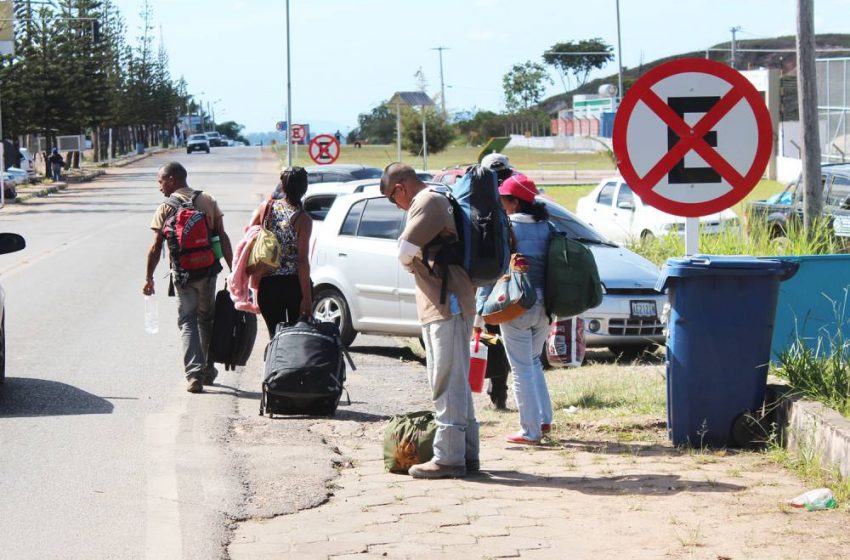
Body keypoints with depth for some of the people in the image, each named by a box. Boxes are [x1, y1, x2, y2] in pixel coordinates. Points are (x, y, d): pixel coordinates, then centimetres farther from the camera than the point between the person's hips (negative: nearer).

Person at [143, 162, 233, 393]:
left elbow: (156, 247, -8)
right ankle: (208, 370, 25)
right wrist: (233, 268, 2)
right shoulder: (208, 201, 4)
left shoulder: (165, 209, -6)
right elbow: (222, 237, 0)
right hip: (208, 270, 3)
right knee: (207, 318, 19)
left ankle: (194, 374, -10)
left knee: (187, 322, 2)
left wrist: (149, 277, 0)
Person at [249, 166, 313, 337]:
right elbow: (303, 261, -14)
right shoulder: (303, 220, -11)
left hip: (268, 285, 2)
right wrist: (307, 298, -12)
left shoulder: (266, 207, -2)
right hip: (294, 284, -2)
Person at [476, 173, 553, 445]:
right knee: (534, 362, 24)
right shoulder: (546, 228, 9)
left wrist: (480, 312, -9)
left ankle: (530, 430, 1)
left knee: (522, 369, 0)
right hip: (544, 305, 6)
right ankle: (544, 419, 22)